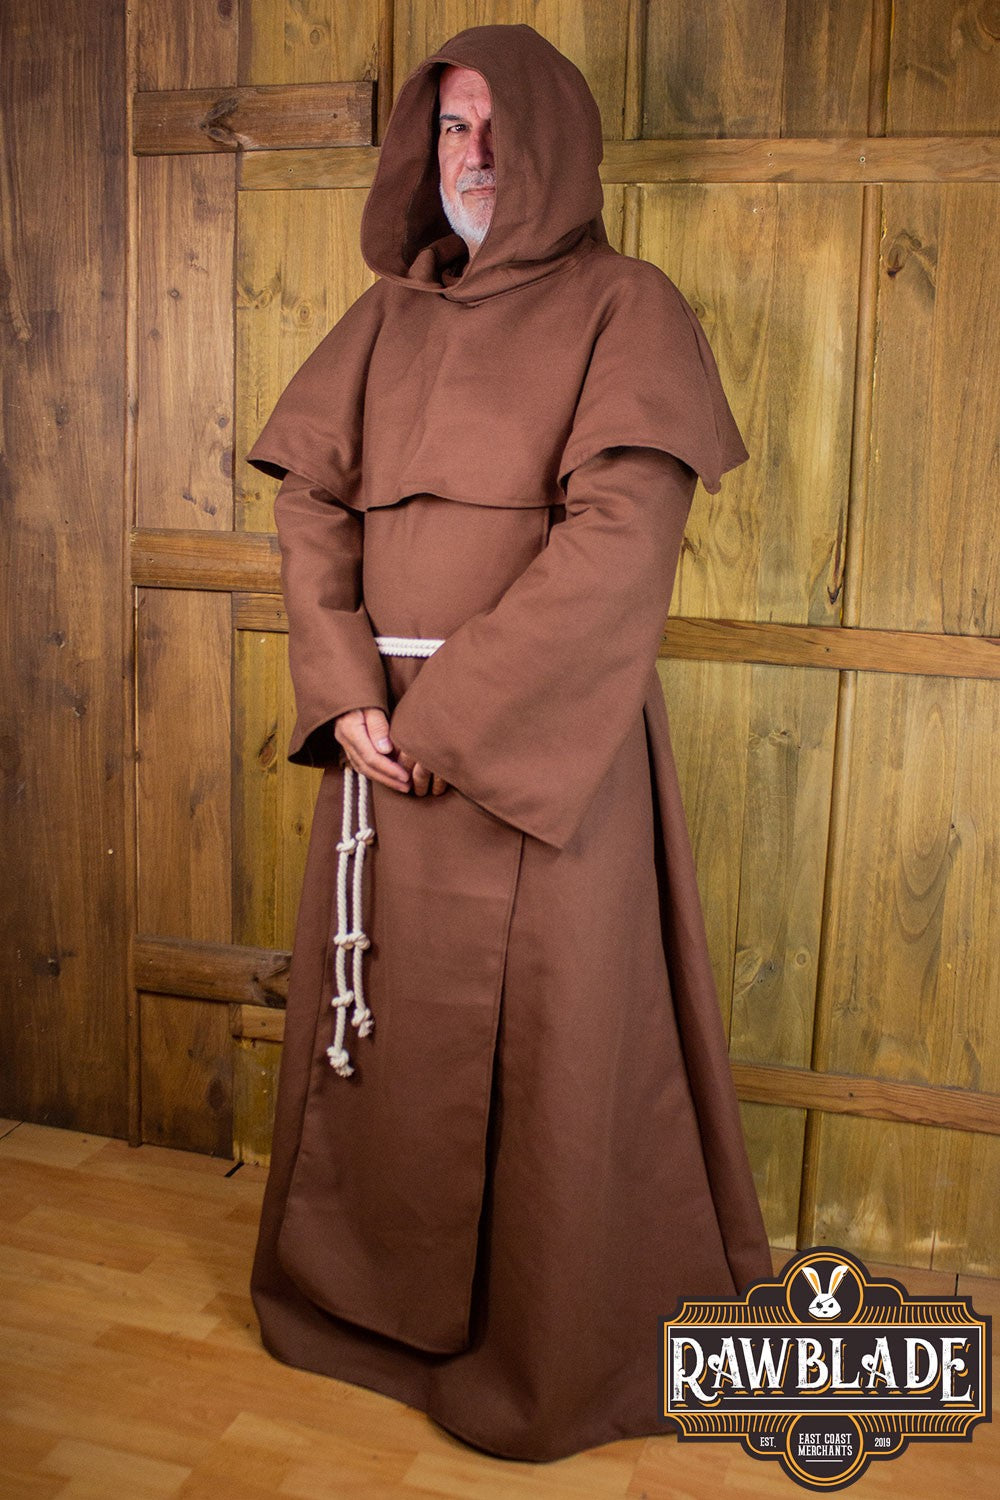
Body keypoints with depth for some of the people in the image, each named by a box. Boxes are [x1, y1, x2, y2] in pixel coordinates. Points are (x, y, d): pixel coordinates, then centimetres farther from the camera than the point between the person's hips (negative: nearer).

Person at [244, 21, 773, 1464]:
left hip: (542, 748, -5)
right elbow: (311, 506, 7)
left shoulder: (624, 308, -3)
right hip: (389, 742, 5)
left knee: (545, 1047, 3)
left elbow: (621, 538, -15)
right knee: (381, 1024, 14)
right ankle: (364, 1292, 36)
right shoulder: (388, 317, 14)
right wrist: (348, 696, -8)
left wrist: (452, 715, -18)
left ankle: (547, 1357, 23)